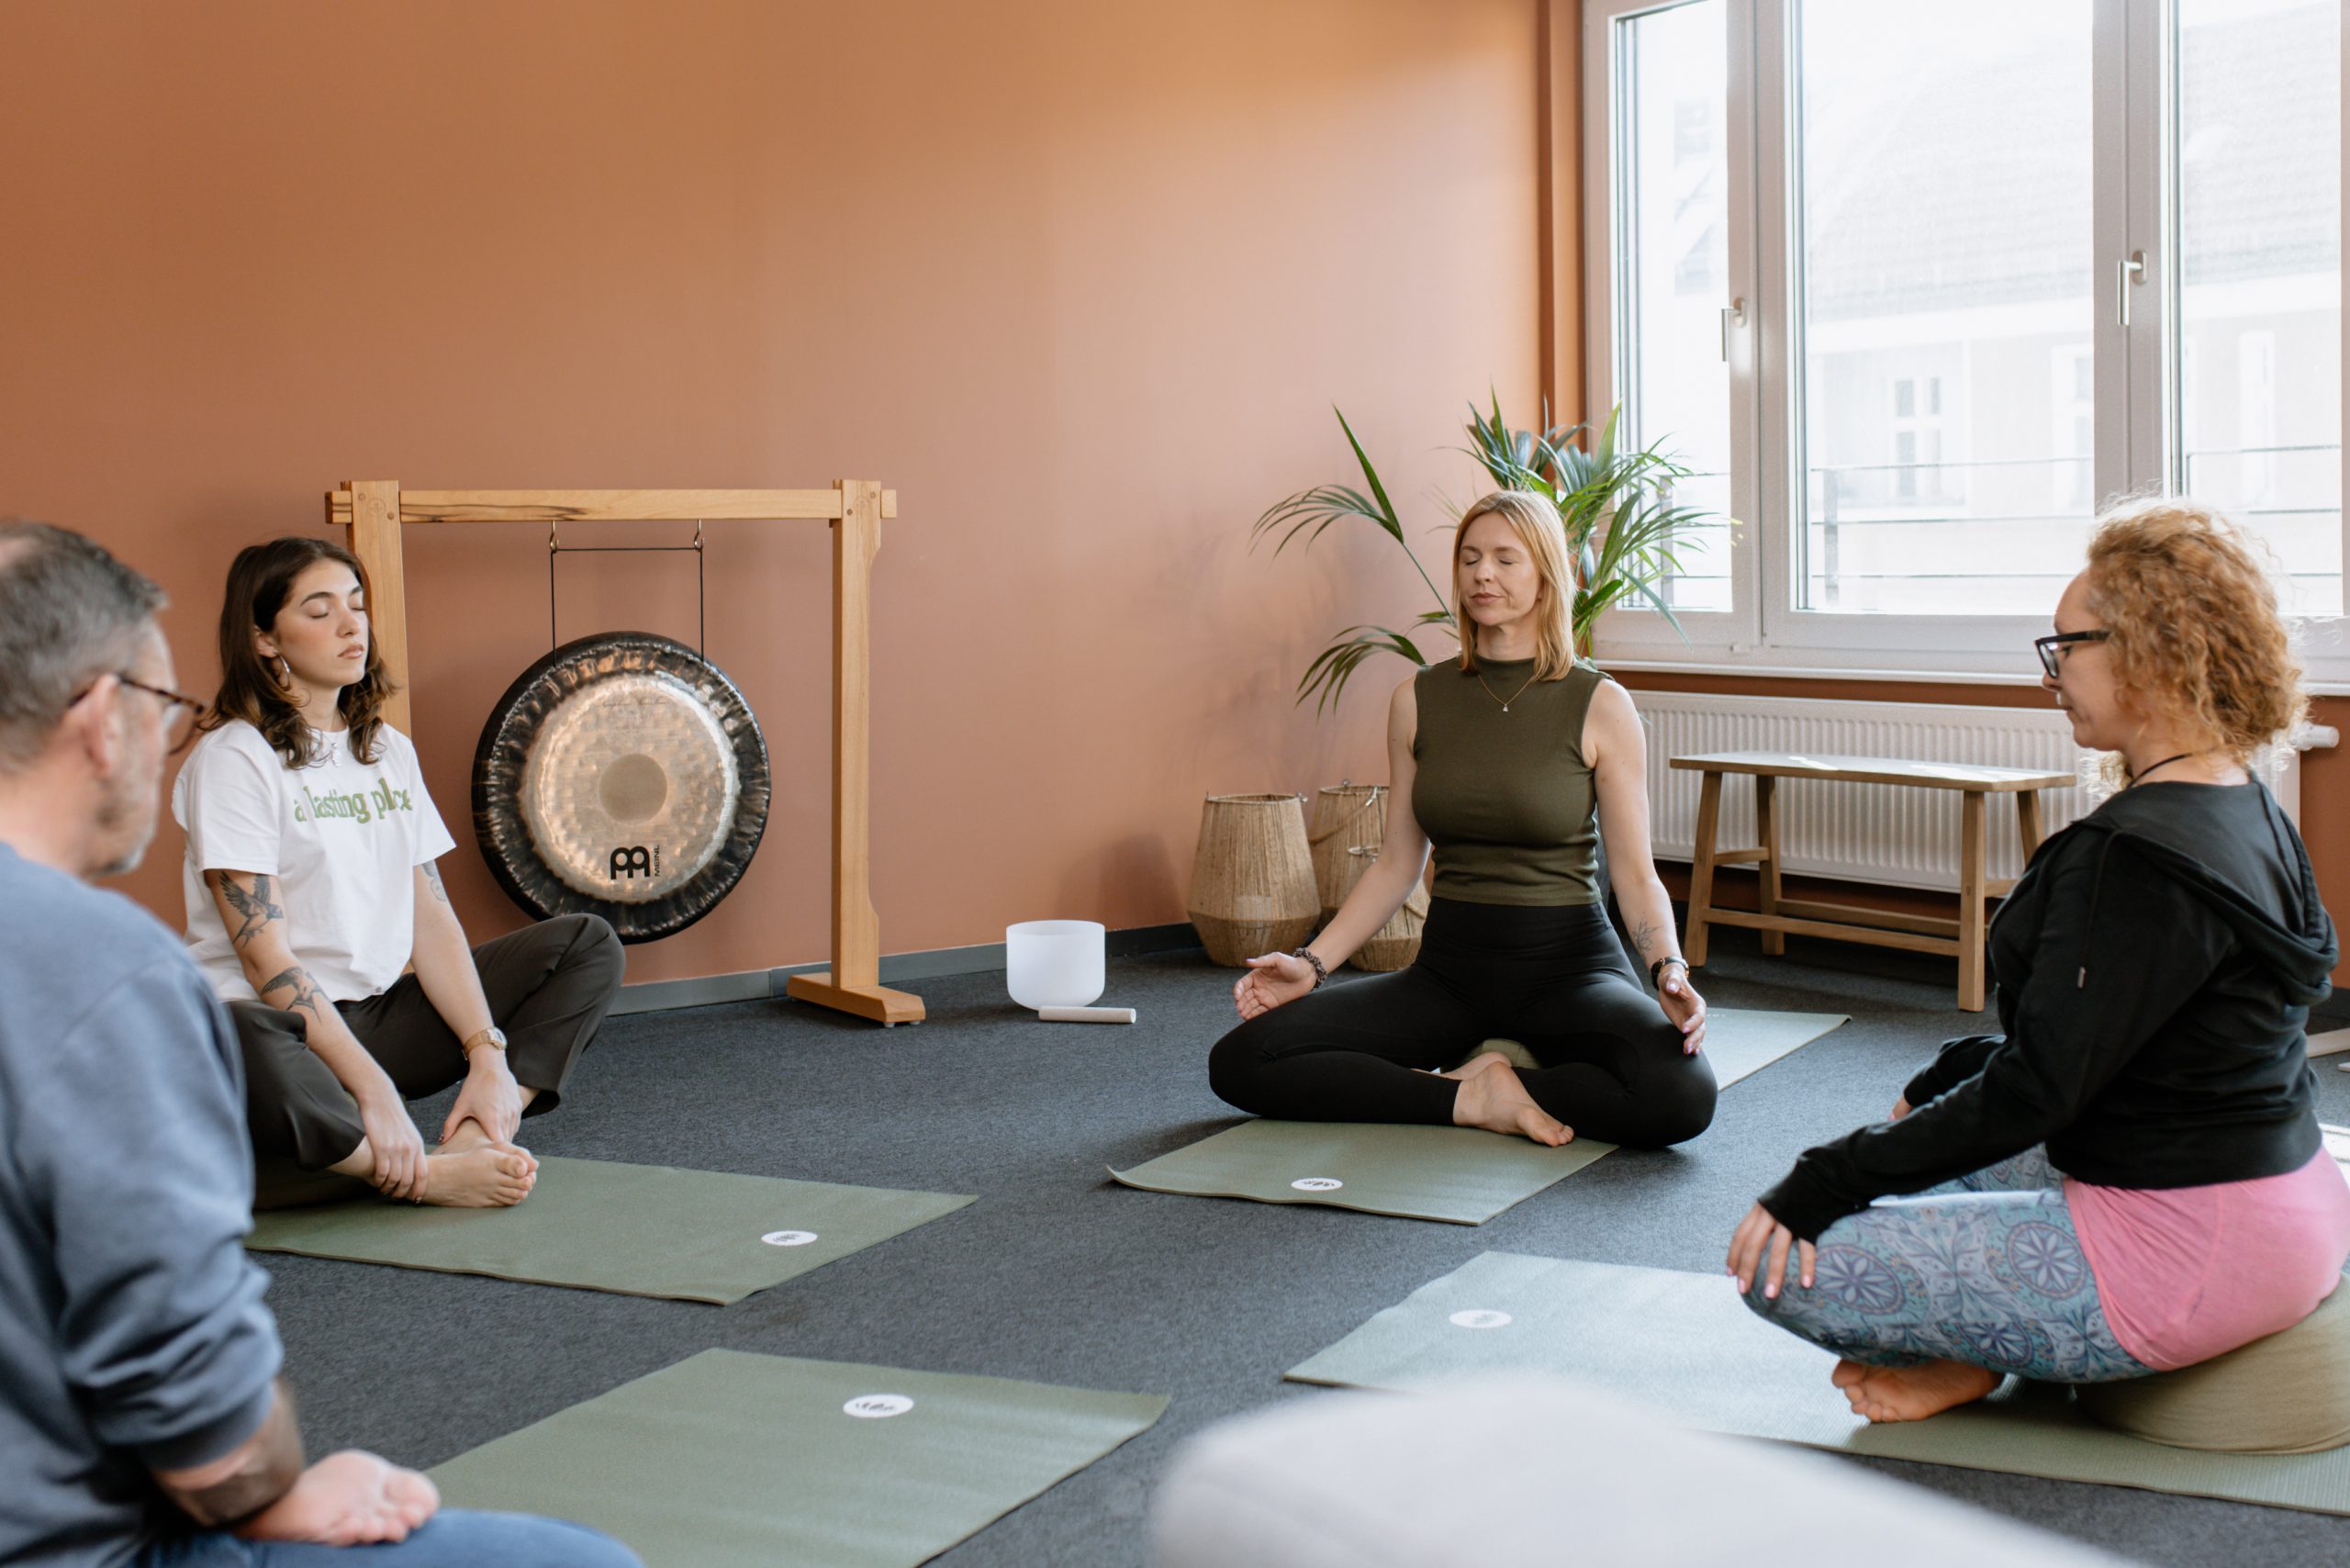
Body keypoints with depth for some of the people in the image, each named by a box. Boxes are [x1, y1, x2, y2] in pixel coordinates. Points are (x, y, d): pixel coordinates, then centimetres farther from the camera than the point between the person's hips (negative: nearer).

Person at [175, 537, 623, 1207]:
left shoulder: (389, 750, 12)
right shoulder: (233, 758, -9)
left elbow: (432, 919, 6)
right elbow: (266, 958, -17)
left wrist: (489, 1055, -8)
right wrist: (374, 1092, -26)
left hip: (379, 1014, 7)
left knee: (588, 944, 1)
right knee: (234, 1041, -42)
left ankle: (478, 1138, -20)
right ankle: (432, 1175, -26)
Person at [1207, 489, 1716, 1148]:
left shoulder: (1599, 706, -4)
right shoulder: (1416, 701, 5)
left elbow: (1634, 870, -5)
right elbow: (1397, 864, 8)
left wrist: (1669, 968, -23)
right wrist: (1313, 963, -4)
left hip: (1567, 963, -2)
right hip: (1450, 965, 2)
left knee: (1682, 1093, -34)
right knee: (1238, 1062, -16)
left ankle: (1464, 1081, -9)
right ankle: (1473, 1100, -9)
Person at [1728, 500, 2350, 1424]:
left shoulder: (2136, 856, -24)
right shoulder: (2250, 816, 7)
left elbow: (2036, 1089, -23)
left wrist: (1824, 1184, -17)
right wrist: (1942, 1081, 20)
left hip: (2188, 1255, -11)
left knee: (1782, 1263, -14)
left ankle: (1969, 1364, 4)